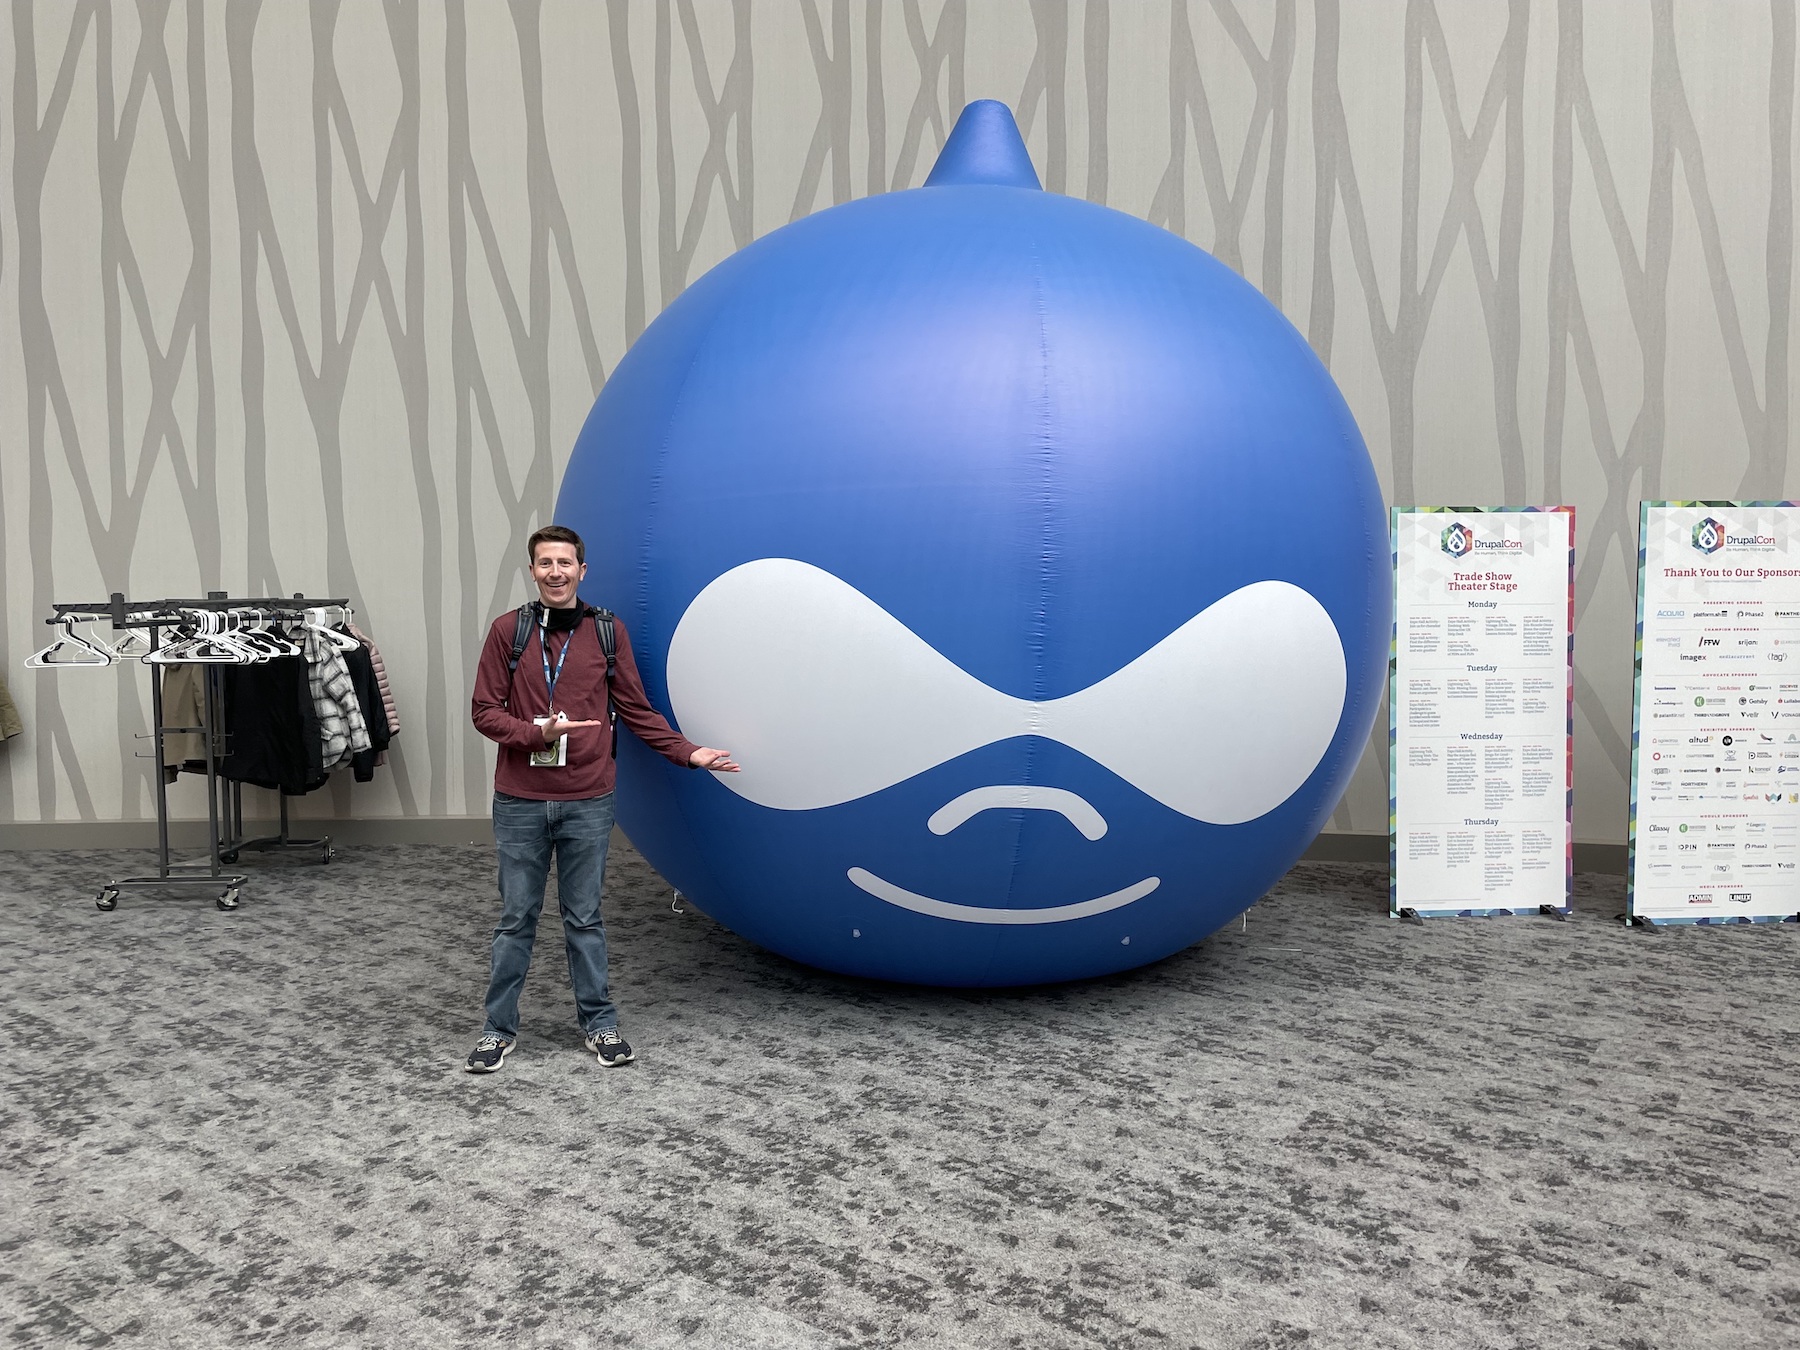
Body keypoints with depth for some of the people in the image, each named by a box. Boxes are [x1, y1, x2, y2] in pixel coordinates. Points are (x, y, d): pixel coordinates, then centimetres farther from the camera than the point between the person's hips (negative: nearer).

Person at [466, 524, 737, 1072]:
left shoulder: (608, 631, 3)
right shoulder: (508, 630, 0)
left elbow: (636, 711, 6)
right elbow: (484, 711, -1)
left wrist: (689, 752, -3)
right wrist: (537, 732, -17)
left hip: (587, 803, 1)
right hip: (520, 802, 0)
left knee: (585, 918, 10)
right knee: (516, 918, 8)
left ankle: (600, 1023, 22)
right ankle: (499, 1028, 21)